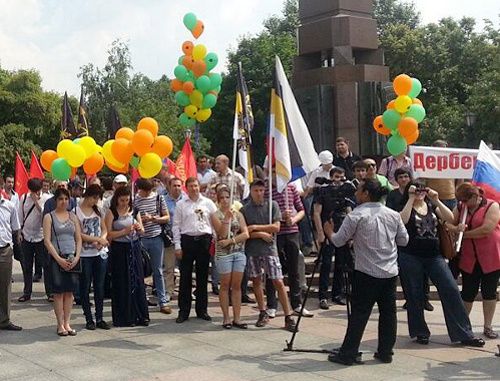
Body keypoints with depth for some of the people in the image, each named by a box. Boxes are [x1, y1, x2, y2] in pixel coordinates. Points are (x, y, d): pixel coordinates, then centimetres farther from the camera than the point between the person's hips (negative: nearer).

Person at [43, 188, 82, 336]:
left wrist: (77, 257, -4)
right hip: (57, 258, -4)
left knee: (70, 292, 4)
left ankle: (67, 323, 10)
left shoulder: (73, 216, 12)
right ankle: (60, 325, 4)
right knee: (59, 292, -2)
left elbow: (79, 239, 10)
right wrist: (59, 259, -13)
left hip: (73, 258, 4)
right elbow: (47, 241, -6)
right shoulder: (49, 217, 1)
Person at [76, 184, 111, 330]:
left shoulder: (98, 210, 10)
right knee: (85, 288, 4)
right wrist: (98, 239, -16)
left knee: (99, 286, 7)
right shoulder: (77, 211, -7)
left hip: (100, 253, 5)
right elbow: (79, 234, -12)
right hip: (84, 254, -4)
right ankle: (89, 319, 12)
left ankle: (99, 318, 13)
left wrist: (101, 240, -11)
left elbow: (104, 229, 10)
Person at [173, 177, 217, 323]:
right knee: (185, 277, 1)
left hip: (204, 240, 1)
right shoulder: (181, 204, 5)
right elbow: (176, 226, 4)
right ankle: (183, 311, 9)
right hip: (187, 240, -1)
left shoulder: (208, 203, 6)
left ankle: (202, 310, 18)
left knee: (202, 276, 8)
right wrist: (177, 246, -2)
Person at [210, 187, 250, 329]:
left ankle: (237, 318, 6)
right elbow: (222, 234, -11)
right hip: (223, 253, -3)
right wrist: (227, 218, -18)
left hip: (239, 253, 3)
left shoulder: (238, 214, 10)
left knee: (237, 285, 3)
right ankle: (226, 317, 7)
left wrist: (230, 240, -12)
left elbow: (246, 234, -1)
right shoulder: (216, 215, 1)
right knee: (225, 286, 2)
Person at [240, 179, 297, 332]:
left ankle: (288, 317, -4)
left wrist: (255, 227, -9)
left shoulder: (272, 205, 2)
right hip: (252, 250, 2)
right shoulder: (245, 209, 3)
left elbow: (276, 227, -6)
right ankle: (263, 314, 22)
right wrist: (261, 234, -12)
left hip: (269, 249, -2)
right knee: (256, 280, 8)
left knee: (278, 282, -6)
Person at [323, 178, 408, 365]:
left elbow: (338, 241, -5)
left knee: (359, 314, -2)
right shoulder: (393, 215, 6)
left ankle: (347, 354, 2)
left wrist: (329, 231, 16)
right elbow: (404, 240, 12)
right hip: (390, 273, 5)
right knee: (388, 312, 11)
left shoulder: (356, 216, -9)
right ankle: (385, 352, 16)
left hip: (366, 273, -5)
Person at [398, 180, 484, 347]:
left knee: (451, 290, -4)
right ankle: (420, 333, 21)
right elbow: (402, 220, -20)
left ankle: (464, 334, 2)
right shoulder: (407, 207, 3)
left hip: (434, 256, 3)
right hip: (411, 257, -3)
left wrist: (436, 200, -10)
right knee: (414, 296, 4)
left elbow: (450, 219, -3)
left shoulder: (432, 206, 11)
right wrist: (411, 198, -14)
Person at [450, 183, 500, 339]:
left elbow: (487, 229, -19)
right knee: (468, 293, 6)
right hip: (469, 259, 3)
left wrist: (464, 234, -11)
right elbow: (448, 224, 1)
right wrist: (456, 229, -22)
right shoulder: (460, 208, 6)